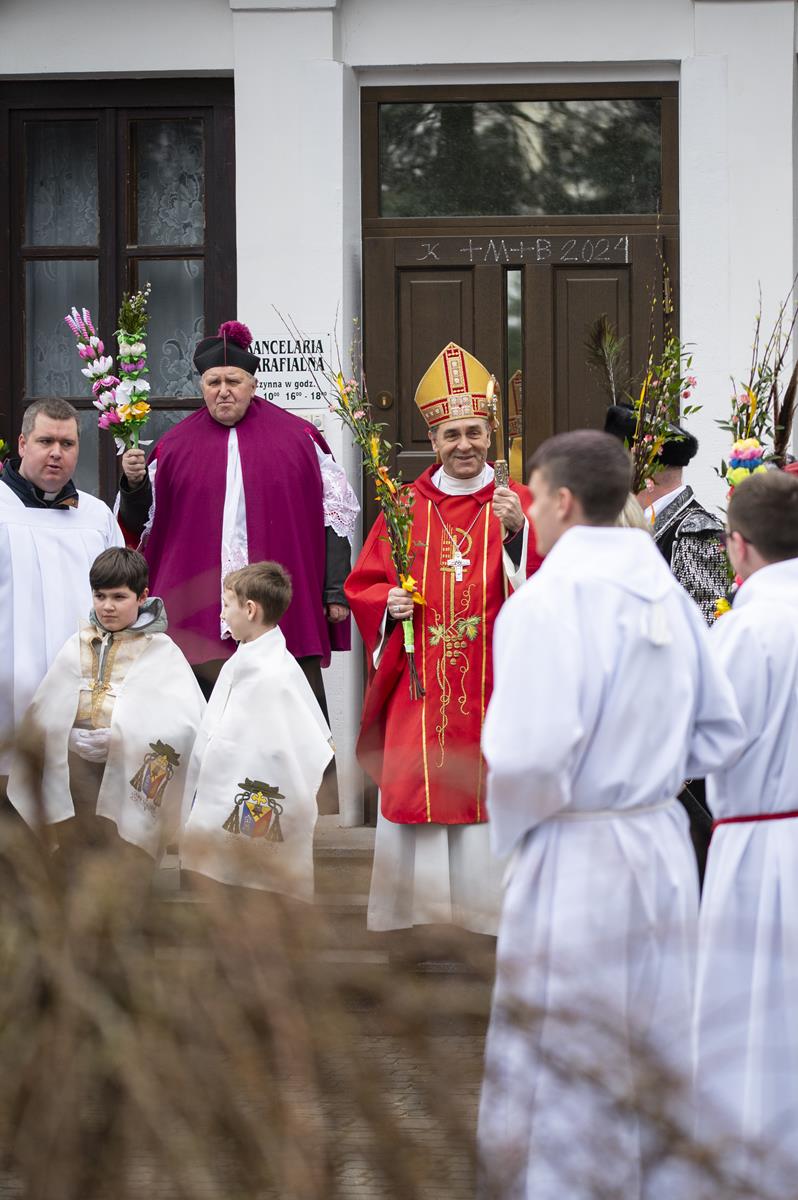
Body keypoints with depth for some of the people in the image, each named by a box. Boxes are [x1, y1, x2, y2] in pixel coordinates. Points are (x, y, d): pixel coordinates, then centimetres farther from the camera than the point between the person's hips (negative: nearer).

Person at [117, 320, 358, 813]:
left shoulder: (299, 438, 5)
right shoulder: (175, 447, 10)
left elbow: (337, 512, 7)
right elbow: (143, 523, 16)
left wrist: (336, 591, 3)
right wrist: (134, 482, -4)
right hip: (202, 612, 2)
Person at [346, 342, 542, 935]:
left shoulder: (518, 505, 3)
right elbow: (363, 584, 13)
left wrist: (518, 534, -25)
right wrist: (390, 603, -7)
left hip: (492, 684, -2)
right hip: (419, 682, 2)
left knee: (490, 796, -2)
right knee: (413, 793, 0)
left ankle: (487, 919, 6)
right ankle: (414, 920, 8)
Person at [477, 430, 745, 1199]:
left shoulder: (548, 600, -16)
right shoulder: (668, 596, 6)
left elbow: (527, 755, -22)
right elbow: (720, 732, 12)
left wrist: (508, 833, -5)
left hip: (574, 864, -7)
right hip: (663, 850, 7)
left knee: (555, 1086, 2)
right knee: (654, 1071, 17)